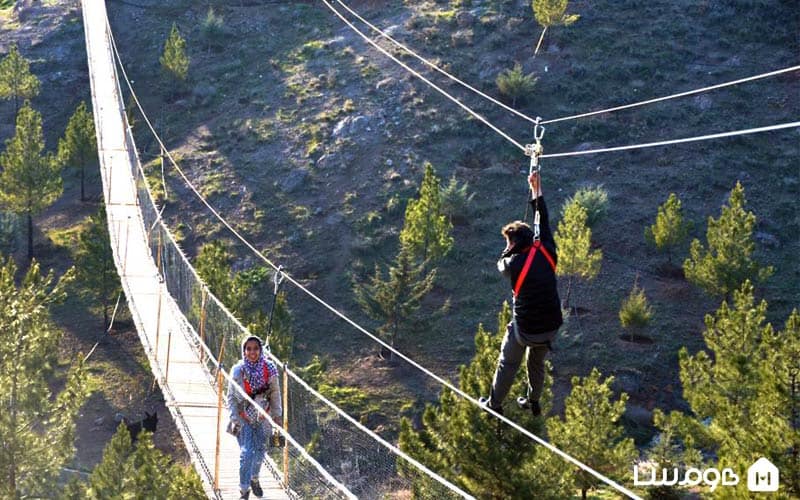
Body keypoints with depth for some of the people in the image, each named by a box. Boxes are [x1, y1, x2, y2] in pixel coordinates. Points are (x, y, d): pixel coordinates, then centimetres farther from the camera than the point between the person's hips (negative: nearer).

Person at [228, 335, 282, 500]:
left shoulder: (269, 368, -9)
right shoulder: (238, 370, -14)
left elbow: (275, 394, 1)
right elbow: (231, 397, -7)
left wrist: (277, 415, 4)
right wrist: (234, 419, -11)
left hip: (262, 417, 3)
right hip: (243, 417, -3)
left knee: (260, 451, 13)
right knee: (246, 453, -10)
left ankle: (254, 480, 40)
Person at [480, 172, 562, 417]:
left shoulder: (516, 263, -20)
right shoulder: (547, 253, -6)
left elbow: (501, 263, 5)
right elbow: (543, 223, 8)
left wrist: (513, 247, 14)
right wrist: (537, 191, 17)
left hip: (525, 329, -5)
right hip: (550, 327, 5)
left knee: (507, 365, 16)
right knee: (537, 363, 28)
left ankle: (494, 404, 29)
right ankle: (533, 402, 43)